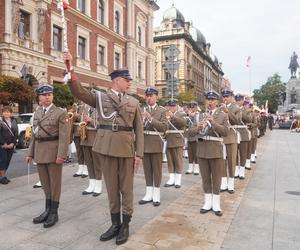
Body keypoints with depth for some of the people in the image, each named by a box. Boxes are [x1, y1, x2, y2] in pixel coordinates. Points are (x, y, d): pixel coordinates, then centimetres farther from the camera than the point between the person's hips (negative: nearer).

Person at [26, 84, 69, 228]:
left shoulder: (60, 113, -6)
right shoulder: (37, 113, 13)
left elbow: (64, 136, -13)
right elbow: (34, 134, 15)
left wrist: (61, 155, -20)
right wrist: (31, 153, 13)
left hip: (53, 151, -6)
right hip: (39, 152, 6)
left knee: (54, 182, 4)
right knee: (45, 183, 14)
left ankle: (54, 213, 15)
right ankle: (47, 210, 27)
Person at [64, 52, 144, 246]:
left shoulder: (134, 102, 9)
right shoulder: (100, 97, 9)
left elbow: (139, 130, 7)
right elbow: (78, 91, -5)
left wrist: (139, 154, 1)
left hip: (126, 147, 0)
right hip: (106, 147, 1)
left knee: (126, 187, 6)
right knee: (111, 186, 11)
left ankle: (125, 225, 21)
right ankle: (115, 224, 26)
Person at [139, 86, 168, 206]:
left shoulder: (162, 110, -2)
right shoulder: (141, 110, 8)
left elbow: (164, 127, -14)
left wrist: (151, 119, -22)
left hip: (156, 143, -3)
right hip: (144, 143, 3)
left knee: (157, 170, 5)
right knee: (147, 169, 11)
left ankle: (156, 195, 15)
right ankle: (149, 194, 21)